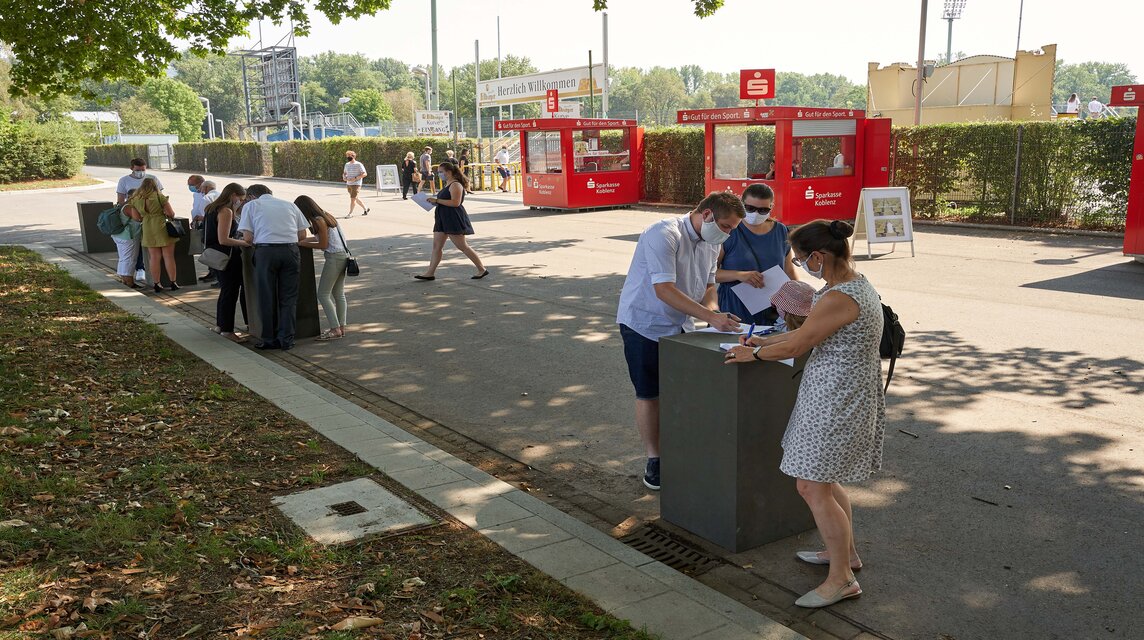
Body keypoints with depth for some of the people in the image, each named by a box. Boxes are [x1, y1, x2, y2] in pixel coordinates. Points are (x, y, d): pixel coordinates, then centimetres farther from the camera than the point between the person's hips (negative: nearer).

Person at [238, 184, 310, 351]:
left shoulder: (251, 205, 11)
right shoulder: (289, 204, 20)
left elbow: (247, 238, 1)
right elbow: (302, 235, 13)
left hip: (265, 251, -2)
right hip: (291, 250, 2)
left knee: (267, 298, 9)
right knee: (288, 297, 9)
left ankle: (270, 340, 16)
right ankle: (287, 340, 9)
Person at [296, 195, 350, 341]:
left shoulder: (319, 221, -14)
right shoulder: (325, 215, 11)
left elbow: (323, 245, -14)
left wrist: (302, 243, -8)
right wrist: (302, 240, 17)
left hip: (334, 257, -9)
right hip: (343, 255, 10)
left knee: (323, 294, -4)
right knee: (338, 294, 14)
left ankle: (335, 329, -7)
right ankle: (341, 327, 17)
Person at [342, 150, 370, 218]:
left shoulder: (359, 165, -9)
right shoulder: (347, 164, 11)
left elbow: (364, 174, -14)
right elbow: (344, 173, 23)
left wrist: (355, 178, -21)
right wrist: (344, 177, -1)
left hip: (356, 184, -8)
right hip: (348, 184, 8)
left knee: (352, 198, -10)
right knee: (355, 198, 15)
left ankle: (350, 213, -2)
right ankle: (365, 209, 30)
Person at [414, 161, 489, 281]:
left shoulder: (455, 185, -15)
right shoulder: (447, 185, 17)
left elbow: (455, 202, -25)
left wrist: (437, 200, -22)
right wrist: (435, 201, 10)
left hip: (454, 220, -10)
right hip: (443, 219, 10)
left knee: (463, 246, -6)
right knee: (436, 246, 7)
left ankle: (482, 269, 3)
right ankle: (430, 273, 9)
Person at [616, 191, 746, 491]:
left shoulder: (711, 245, 1)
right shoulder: (664, 235, -26)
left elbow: (709, 285, 11)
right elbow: (664, 289, -32)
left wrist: (712, 308, -13)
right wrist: (710, 316, -36)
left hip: (679, 324, 7)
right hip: (644, 323, -7)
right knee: (649, 394, 2)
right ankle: (654, 460, 17)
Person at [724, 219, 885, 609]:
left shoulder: (839, 298, -24)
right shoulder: (857, 284, 9)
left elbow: (796, 346, -15)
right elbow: (809, 331, 18)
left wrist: (754, 354, 1)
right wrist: (763, 342, 20)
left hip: (836, 400, -10)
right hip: (844, 396, 10)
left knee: (812, 487, -2)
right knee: (823, 479, 22)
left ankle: (841, 580, 9)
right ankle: (846, 552, 37)